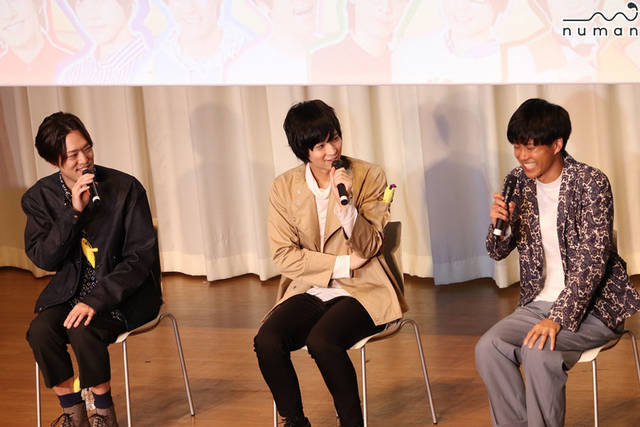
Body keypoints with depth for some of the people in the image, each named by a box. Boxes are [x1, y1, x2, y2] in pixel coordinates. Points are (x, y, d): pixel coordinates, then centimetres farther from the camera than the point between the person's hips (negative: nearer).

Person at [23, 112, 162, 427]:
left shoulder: (125, 188, -10)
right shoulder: (40, 197, 1)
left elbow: (142, 256, -13)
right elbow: (43, 259, -6)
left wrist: (96, 300, -23)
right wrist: (73, 212, -20)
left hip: (126, 292, -3)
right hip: (70, 290, 4)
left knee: (83, 330, -31)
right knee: (40, 330, -25)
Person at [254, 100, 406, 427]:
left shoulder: (369, 177, -2)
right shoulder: (284, 188, 3)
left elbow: (369, 248, -4)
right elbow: (284, 256, -2)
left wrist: (346, 203, -20)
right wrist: (343, 264, -11)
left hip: (361, 291, -3)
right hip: (309, 290, 3)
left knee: (321, 340, -32)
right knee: (266, 342, -25)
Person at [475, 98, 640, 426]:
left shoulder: (591, 183, -14)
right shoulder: (520, 182, 5)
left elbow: (592, 259, -20)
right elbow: (498, 252, 12)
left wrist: (558, 318, -29)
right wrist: (498, 224, -13)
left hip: (591, 305, -6)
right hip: (538, 302, 6)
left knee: (538, 352, -31)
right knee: (488, 348, -19)